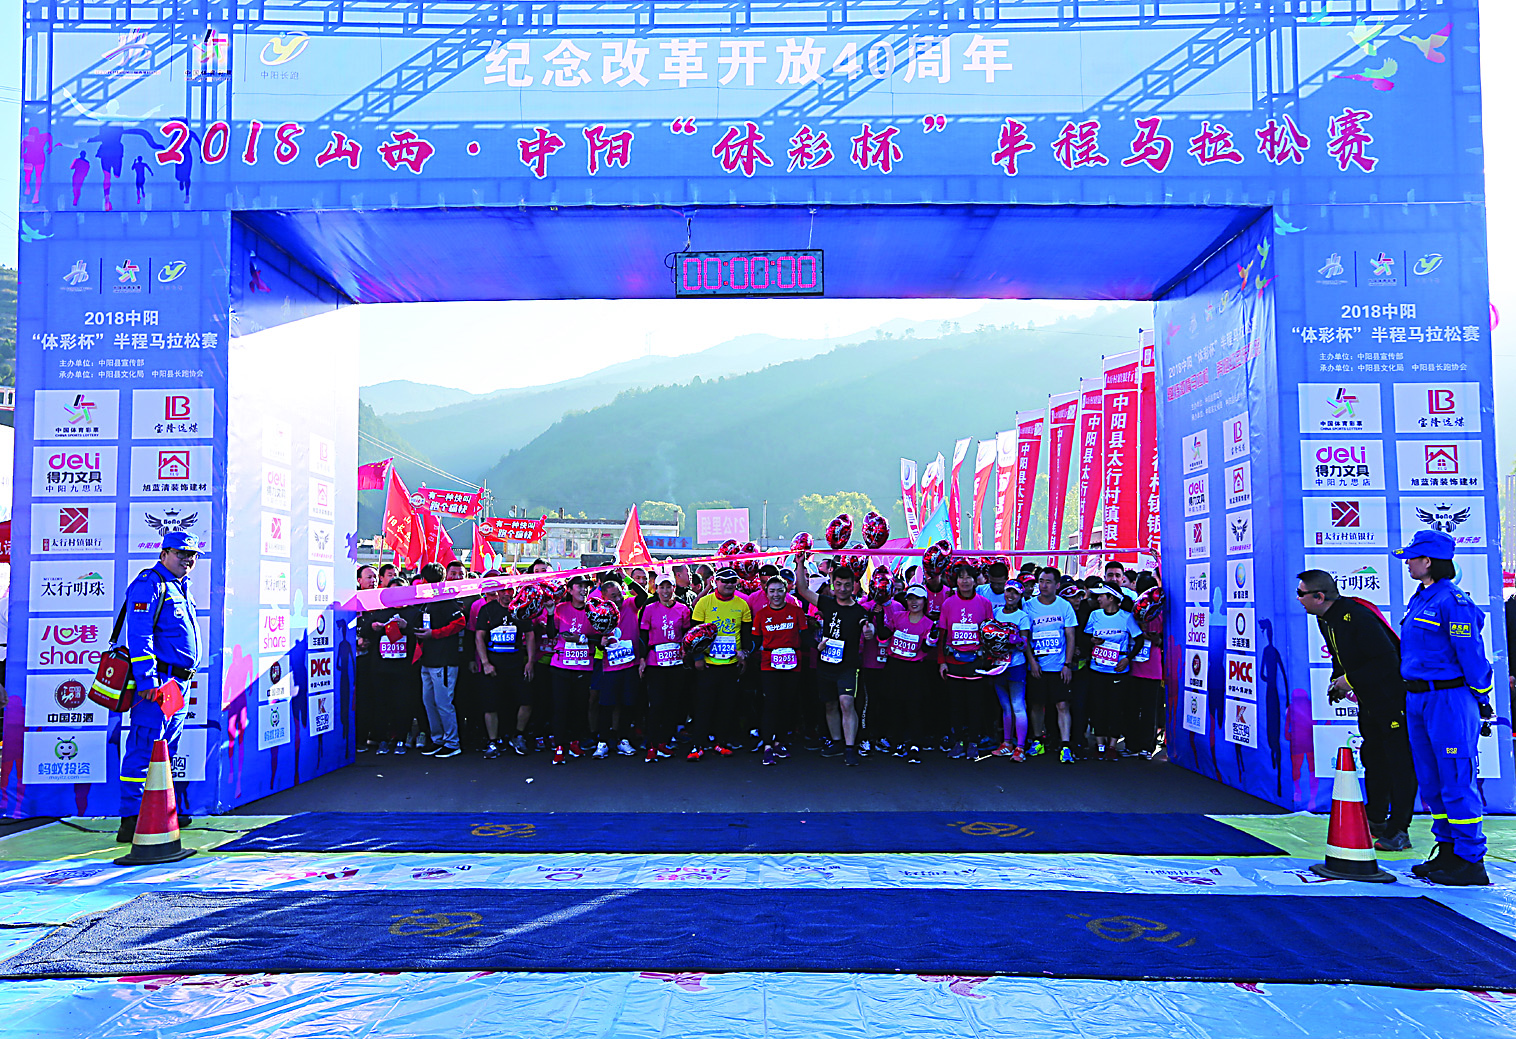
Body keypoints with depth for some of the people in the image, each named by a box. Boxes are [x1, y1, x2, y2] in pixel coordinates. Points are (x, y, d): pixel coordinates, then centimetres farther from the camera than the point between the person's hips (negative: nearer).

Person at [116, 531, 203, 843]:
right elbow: (139, 636, -18)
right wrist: (147, 680, -24)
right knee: (145, 748, -10)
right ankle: (132, 821, -10)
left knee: (166, 749, 15)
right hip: (157, 683, -10)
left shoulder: (180, 588, 21)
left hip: (179, 682, 10)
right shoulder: (149, 585, -9)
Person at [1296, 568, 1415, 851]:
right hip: (1369, 700, 10)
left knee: (1399, 763, -3)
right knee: (1373, 760, 16)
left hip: (1393, 697, -10)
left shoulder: (1358, 617, -27)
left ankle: (1398, 831, 1)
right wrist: (1338, 681, 3)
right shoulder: (1325, 619, 4)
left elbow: (1387, 660, -28)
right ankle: (1375, 821, 27)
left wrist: (1349, 679, -21)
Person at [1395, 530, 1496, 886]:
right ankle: (1448, 853, 23)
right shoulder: (1420, 600, 14)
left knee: (1457, 782, -4)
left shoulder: (1453, 601, -15)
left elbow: (1472, 654, -13)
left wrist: (1481, 700, -9)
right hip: (1418, 700, 9)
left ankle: (1471, 862, 4)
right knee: (1432, 782, 14)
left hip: (1450, 699, -9)